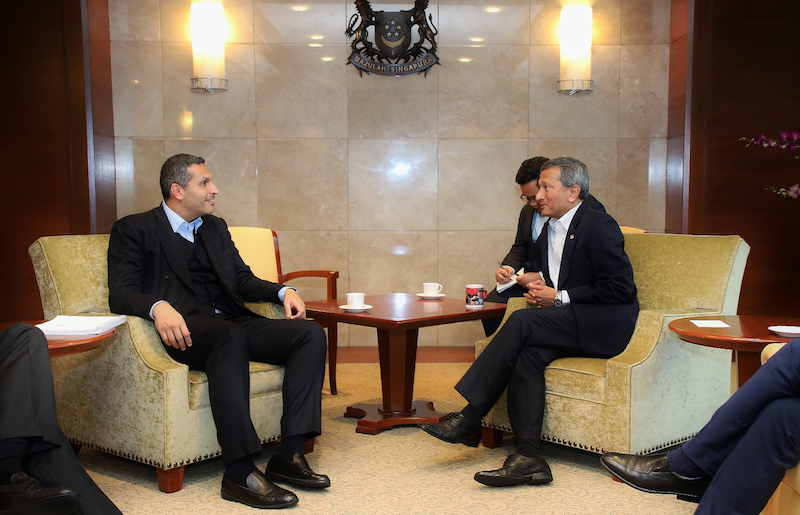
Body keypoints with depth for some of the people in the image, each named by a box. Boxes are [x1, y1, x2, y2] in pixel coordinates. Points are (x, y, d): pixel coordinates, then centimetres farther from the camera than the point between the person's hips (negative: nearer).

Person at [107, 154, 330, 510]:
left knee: (310, 333, -17)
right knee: (232, 337, -40)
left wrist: (283, 292, 4)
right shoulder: (134, 230, 5)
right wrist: (158, 307, -28)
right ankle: (240, 473, -38)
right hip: (184, 328, -6)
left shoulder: (215, 227, 25)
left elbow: (243, 280, 24)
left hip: (233, 322, 7)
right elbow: (121, 294, -6)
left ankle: (289, 455, -21)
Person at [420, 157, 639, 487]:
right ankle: (528, 456, -30)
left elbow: (621, 288, -15)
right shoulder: (550, 230, 16)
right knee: (528, 352, -25)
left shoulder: (599, 226, -10)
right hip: (571, 324, 8)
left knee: (522, 321, -27)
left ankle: (470, 418, -23)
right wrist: (540, 289, 1)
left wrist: (559, 298, -13)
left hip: (606, 324, -7)